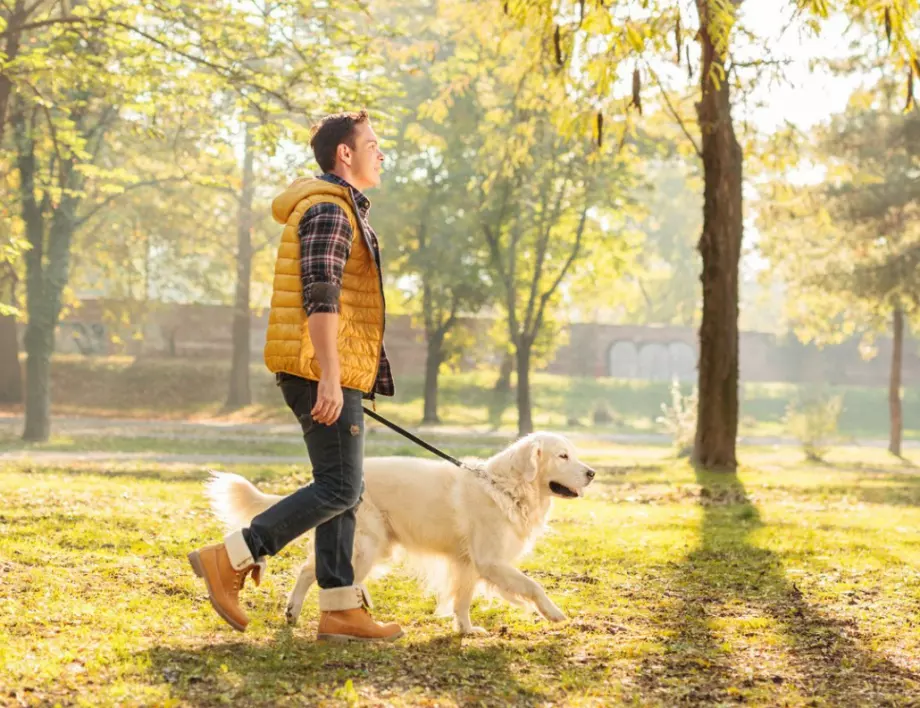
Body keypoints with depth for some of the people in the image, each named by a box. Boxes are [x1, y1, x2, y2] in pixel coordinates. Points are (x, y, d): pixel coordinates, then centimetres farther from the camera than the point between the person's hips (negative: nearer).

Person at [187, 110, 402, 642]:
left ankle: (341, 609, 9)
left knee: (342, 489, 8)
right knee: (340, 487, -10)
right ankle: (229, 560, -9)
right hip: (323, 371, -11)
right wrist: (330, 378, -26)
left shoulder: (339, 210, 22)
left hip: (333, 373, 11)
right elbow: (320, 297, -21)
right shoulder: (328, 209, -11)